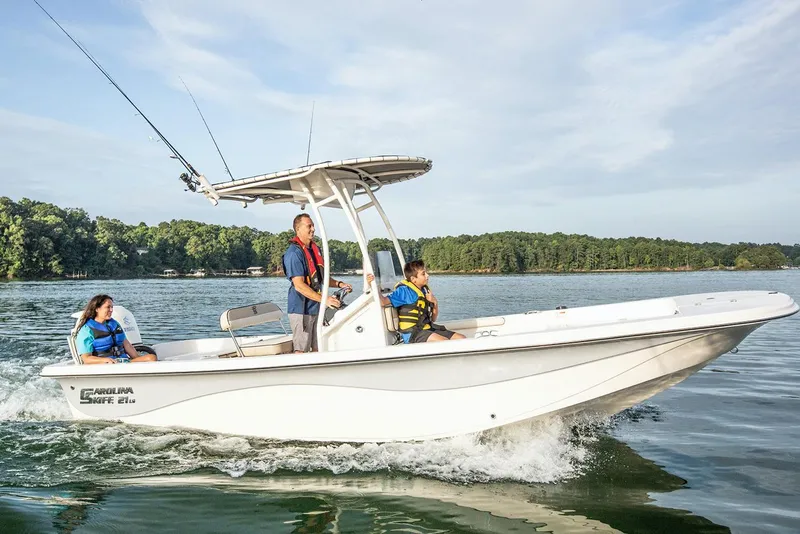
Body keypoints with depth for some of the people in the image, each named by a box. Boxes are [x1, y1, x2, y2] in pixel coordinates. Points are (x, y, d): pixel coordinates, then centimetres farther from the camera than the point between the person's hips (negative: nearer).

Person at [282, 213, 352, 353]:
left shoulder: (315, 249, 13)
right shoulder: (294, 253, -16)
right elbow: (299, 285, -24)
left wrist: (338, 284, 6)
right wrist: (324, 299, -29)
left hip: (316, 308, 9)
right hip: (301, 310, -9)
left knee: (317, 349, 13)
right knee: (301, 351, -3)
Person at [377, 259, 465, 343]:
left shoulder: (425, 290, 14)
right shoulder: (404, 290, -8)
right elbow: (383, 301, -23)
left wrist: (435, 302, 1)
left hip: (428, 329, 8)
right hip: (412, 334, -8)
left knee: (461, 339, 1)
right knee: (445, 342, -29)